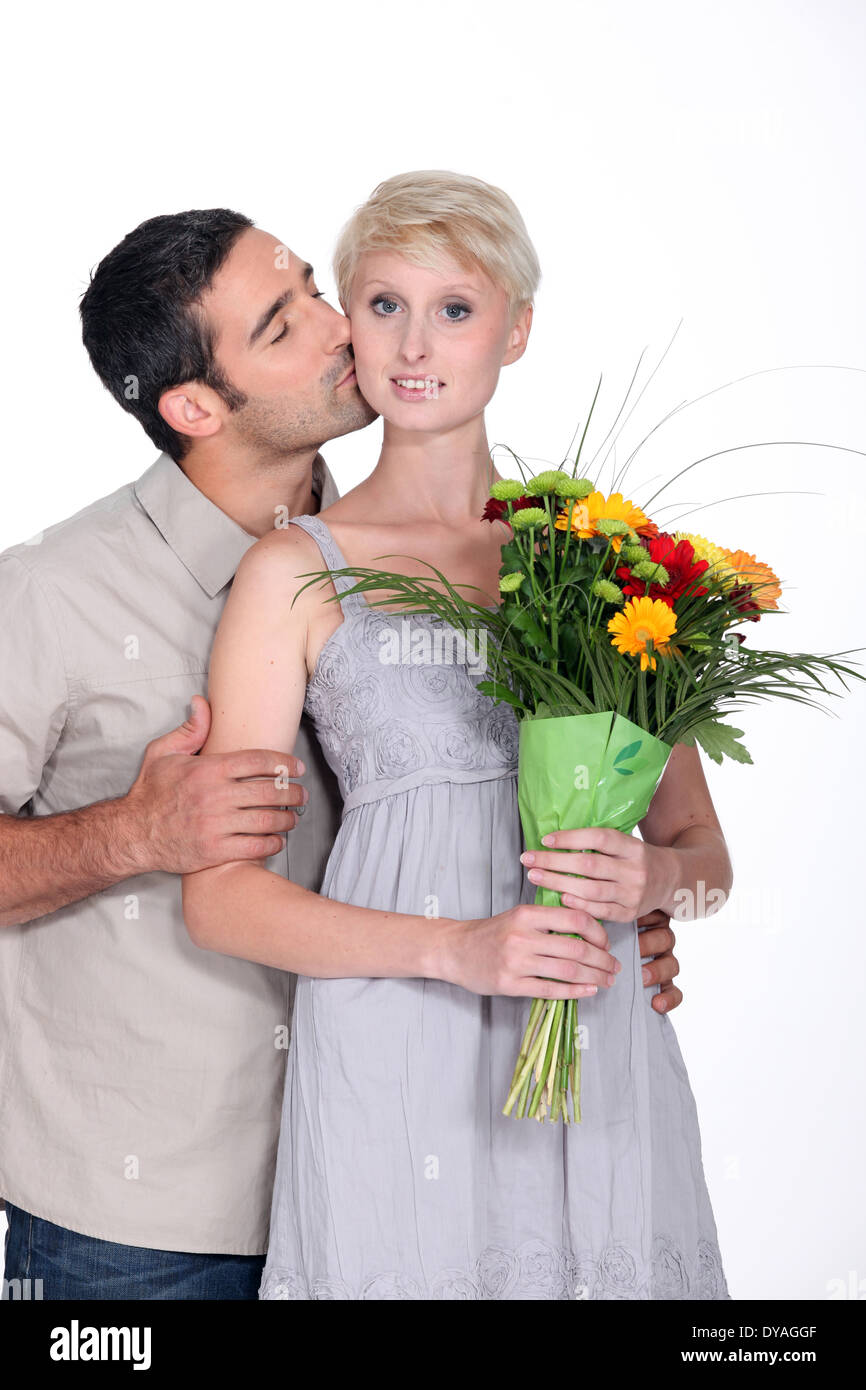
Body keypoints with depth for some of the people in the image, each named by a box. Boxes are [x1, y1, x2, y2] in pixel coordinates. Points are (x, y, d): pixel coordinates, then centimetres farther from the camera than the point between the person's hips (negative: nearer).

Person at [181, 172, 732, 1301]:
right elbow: (219, 893, -3)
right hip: (396, 1069, -2)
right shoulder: (296, 570, 1)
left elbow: (704, 850, 13)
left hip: (599, 1059, 3)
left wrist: (648, 878, -10)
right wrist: (453, 947, -16)